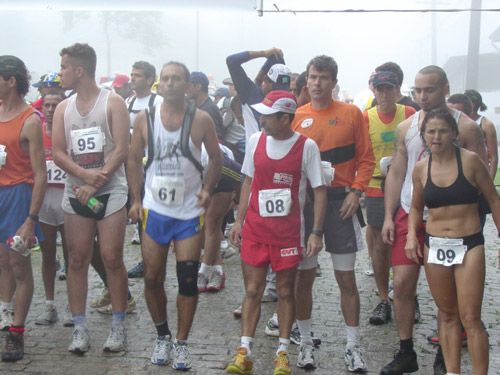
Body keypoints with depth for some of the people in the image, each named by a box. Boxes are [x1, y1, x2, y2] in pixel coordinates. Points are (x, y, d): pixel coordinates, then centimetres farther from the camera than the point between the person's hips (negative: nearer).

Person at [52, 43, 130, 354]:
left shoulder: (113, 102, -3)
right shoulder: (63, 108, 9)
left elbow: (121, 149, -10)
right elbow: (57, 152, 3)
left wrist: (95, 183, -15)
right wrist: (84, 175, -15)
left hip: (110, 192, -4)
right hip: (75, 193, 4)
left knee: (112, 259, -4)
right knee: (78, 259, 3)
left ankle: (119, 326, 7)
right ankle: (80, 328, 10)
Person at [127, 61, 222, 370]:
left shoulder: (201, 120, -5)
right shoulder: (145, 119, 0)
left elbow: (216, 159, 6)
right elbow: (134, 160, 8)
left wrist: (208, 188, -9)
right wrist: (136, 200, 2)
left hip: (190, 211, -2)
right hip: (154, 209, 2)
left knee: (188, 280, -1)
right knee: (152, 278, 6)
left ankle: (181, 343, 14)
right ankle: (163, 336, 26)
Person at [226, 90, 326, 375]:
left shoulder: (306, 146, -9)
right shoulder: (256, 141, 2)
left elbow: (320, 190, -6)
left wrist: (317, 232, -11)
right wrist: (239, 220, 9)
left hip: (288, 229, -3)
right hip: (255, 227, 3)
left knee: (286, 291, 6)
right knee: (253, 290, 5)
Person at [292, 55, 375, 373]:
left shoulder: (351, 113, 2)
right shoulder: (296, 117, 5)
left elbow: (366, 159, 1)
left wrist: (356, 192, -11)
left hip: (340, 201, -1)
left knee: (347, 278, 2)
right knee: (304, 276, 8)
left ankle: (353, 346, 11)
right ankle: (305, 340, 23)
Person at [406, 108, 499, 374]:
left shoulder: (470, 161, -9)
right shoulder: (421, 169, 2)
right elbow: (416, 208, 15)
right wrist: (411, 236, -1)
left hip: (469, 245, -4)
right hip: (434, 246, 4)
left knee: (470, 318, -6)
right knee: (447, 314, 13)